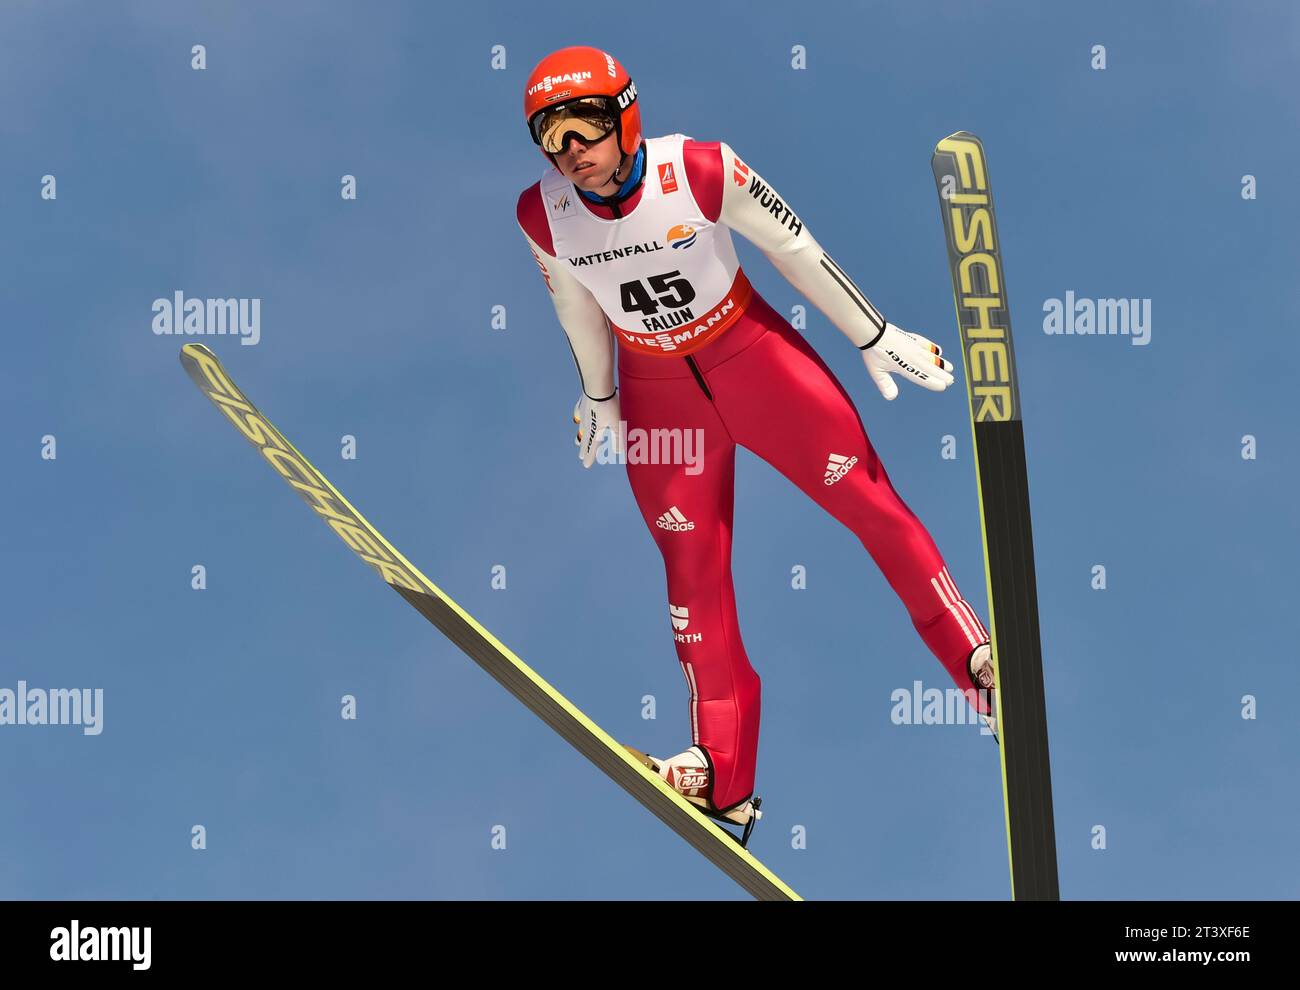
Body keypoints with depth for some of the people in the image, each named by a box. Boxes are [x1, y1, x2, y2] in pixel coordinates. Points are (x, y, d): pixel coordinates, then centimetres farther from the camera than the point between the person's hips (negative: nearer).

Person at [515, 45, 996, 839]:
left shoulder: (701, 170, -23)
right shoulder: (543, 215, -14)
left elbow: (794, 248, -11)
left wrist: (874, 337, -4)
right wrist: (598, 397, 18)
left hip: (748, 350, -2)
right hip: (656, 385, 2)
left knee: (870, 502, -5)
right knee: (692, 566, 5)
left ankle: (984, 664, 12)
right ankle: (724, 779, 15)